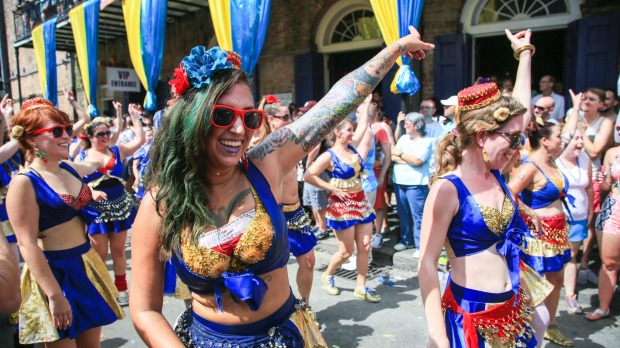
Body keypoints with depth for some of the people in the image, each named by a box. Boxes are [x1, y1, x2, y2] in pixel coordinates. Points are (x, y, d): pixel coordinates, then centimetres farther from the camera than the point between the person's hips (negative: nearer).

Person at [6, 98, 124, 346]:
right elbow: (27, 244, -20)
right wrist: (54, 295, -22)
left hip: (86, 266, 7)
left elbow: (100, 163, 25)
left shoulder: (70, 169, 3)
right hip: (54, 273, -7)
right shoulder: (24, 183, -16)